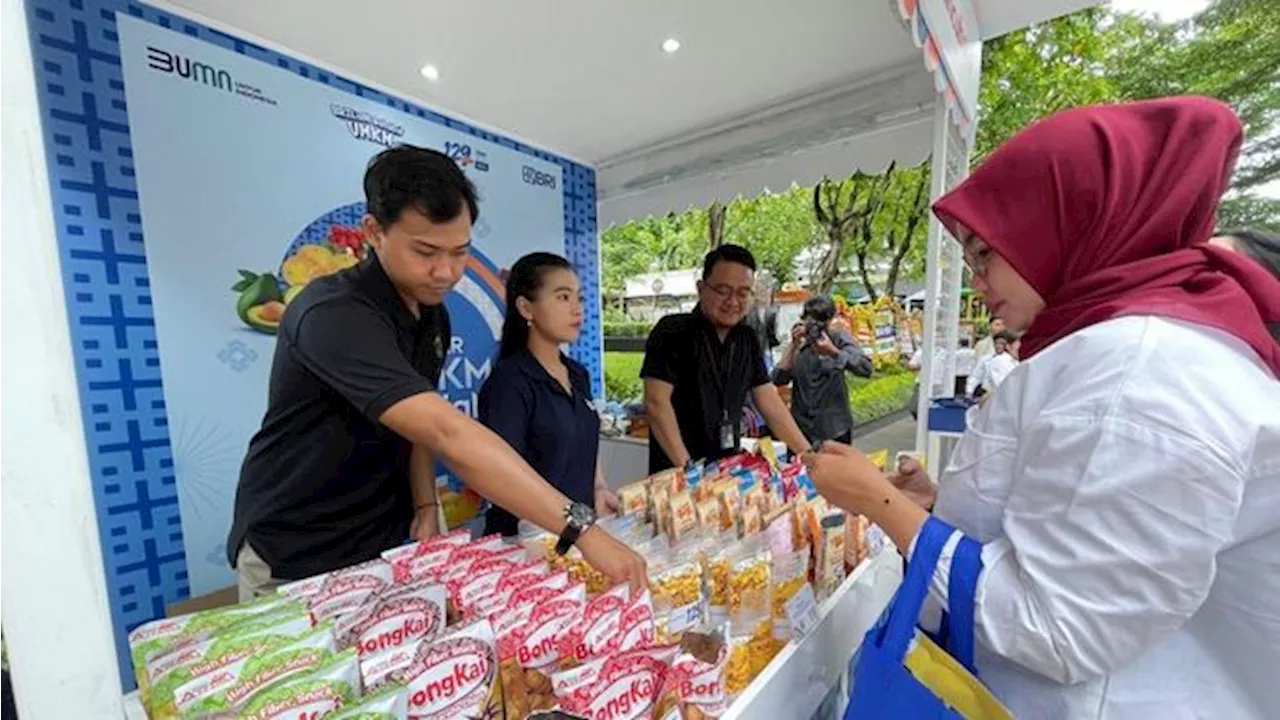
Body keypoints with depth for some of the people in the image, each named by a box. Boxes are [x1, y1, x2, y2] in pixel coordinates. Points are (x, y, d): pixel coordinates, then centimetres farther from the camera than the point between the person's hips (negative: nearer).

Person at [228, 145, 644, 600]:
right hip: (294, 562, -6)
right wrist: (580, 528, -41)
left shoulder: (434, 316, -2)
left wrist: (425, 505, -7)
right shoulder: (334, 315, -29)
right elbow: (448, 435, -40)